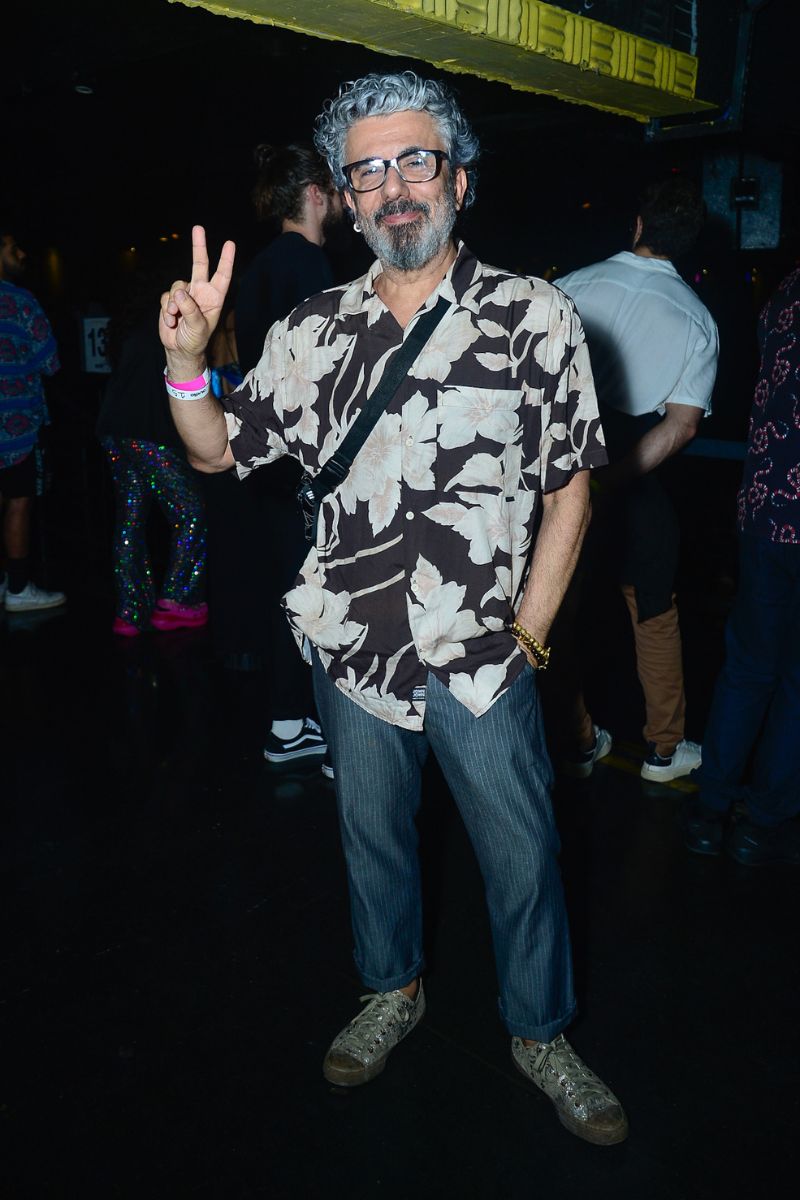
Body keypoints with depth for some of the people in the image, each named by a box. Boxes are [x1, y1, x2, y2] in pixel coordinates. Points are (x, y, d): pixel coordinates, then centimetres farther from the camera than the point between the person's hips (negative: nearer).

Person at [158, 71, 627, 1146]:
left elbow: (569, 487, -3)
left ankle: (541, 1036, 37)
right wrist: (187, 359, -12)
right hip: (354, 653, 3)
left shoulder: (536, 317, -6)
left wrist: (526, 632, -7)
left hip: (483, 660, -2)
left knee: (523, 856, 10)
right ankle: (393, 991, 47)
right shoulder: (312, 334, 2)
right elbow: (217, 452, 7)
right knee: (372, 835, 21)